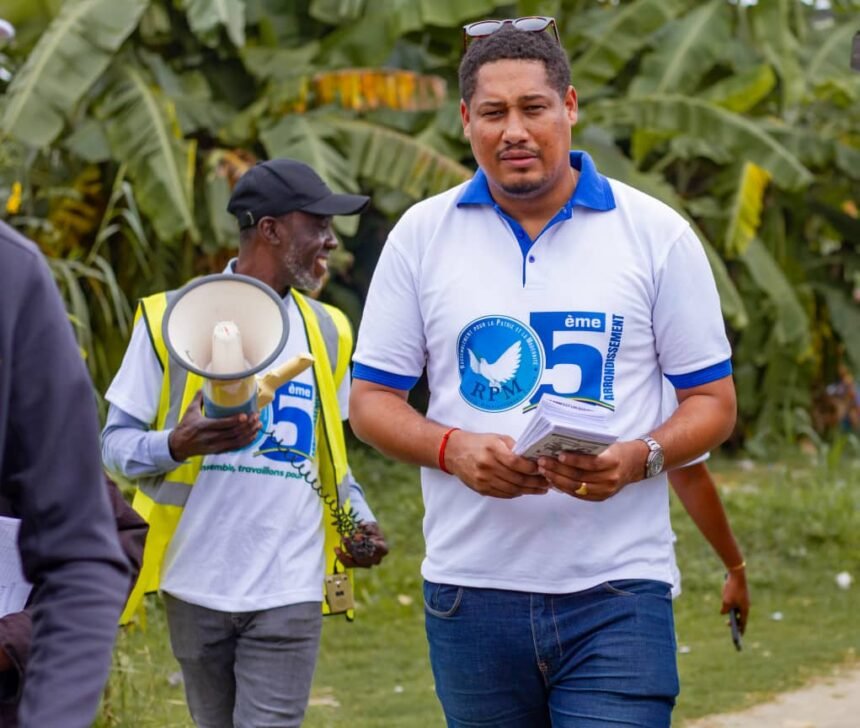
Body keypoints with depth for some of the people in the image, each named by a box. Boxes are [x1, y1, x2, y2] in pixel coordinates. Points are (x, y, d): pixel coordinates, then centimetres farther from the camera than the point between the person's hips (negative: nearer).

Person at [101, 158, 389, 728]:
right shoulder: (172, 319, -3)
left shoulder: (327, 332, 11)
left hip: (289, 593, 2)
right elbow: (116, 442, -3)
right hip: (197, 586, -1)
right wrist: (178, 445, -25)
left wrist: (358, 520, -1)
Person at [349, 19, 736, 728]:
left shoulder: (656, 233, 2)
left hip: (617, 592, -2)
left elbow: (713, 401, 4)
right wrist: (453, 448, -12)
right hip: (470, 588, 2)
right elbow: (371, 401, 8)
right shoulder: (421, 235, 6)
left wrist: (639, 458, -16)